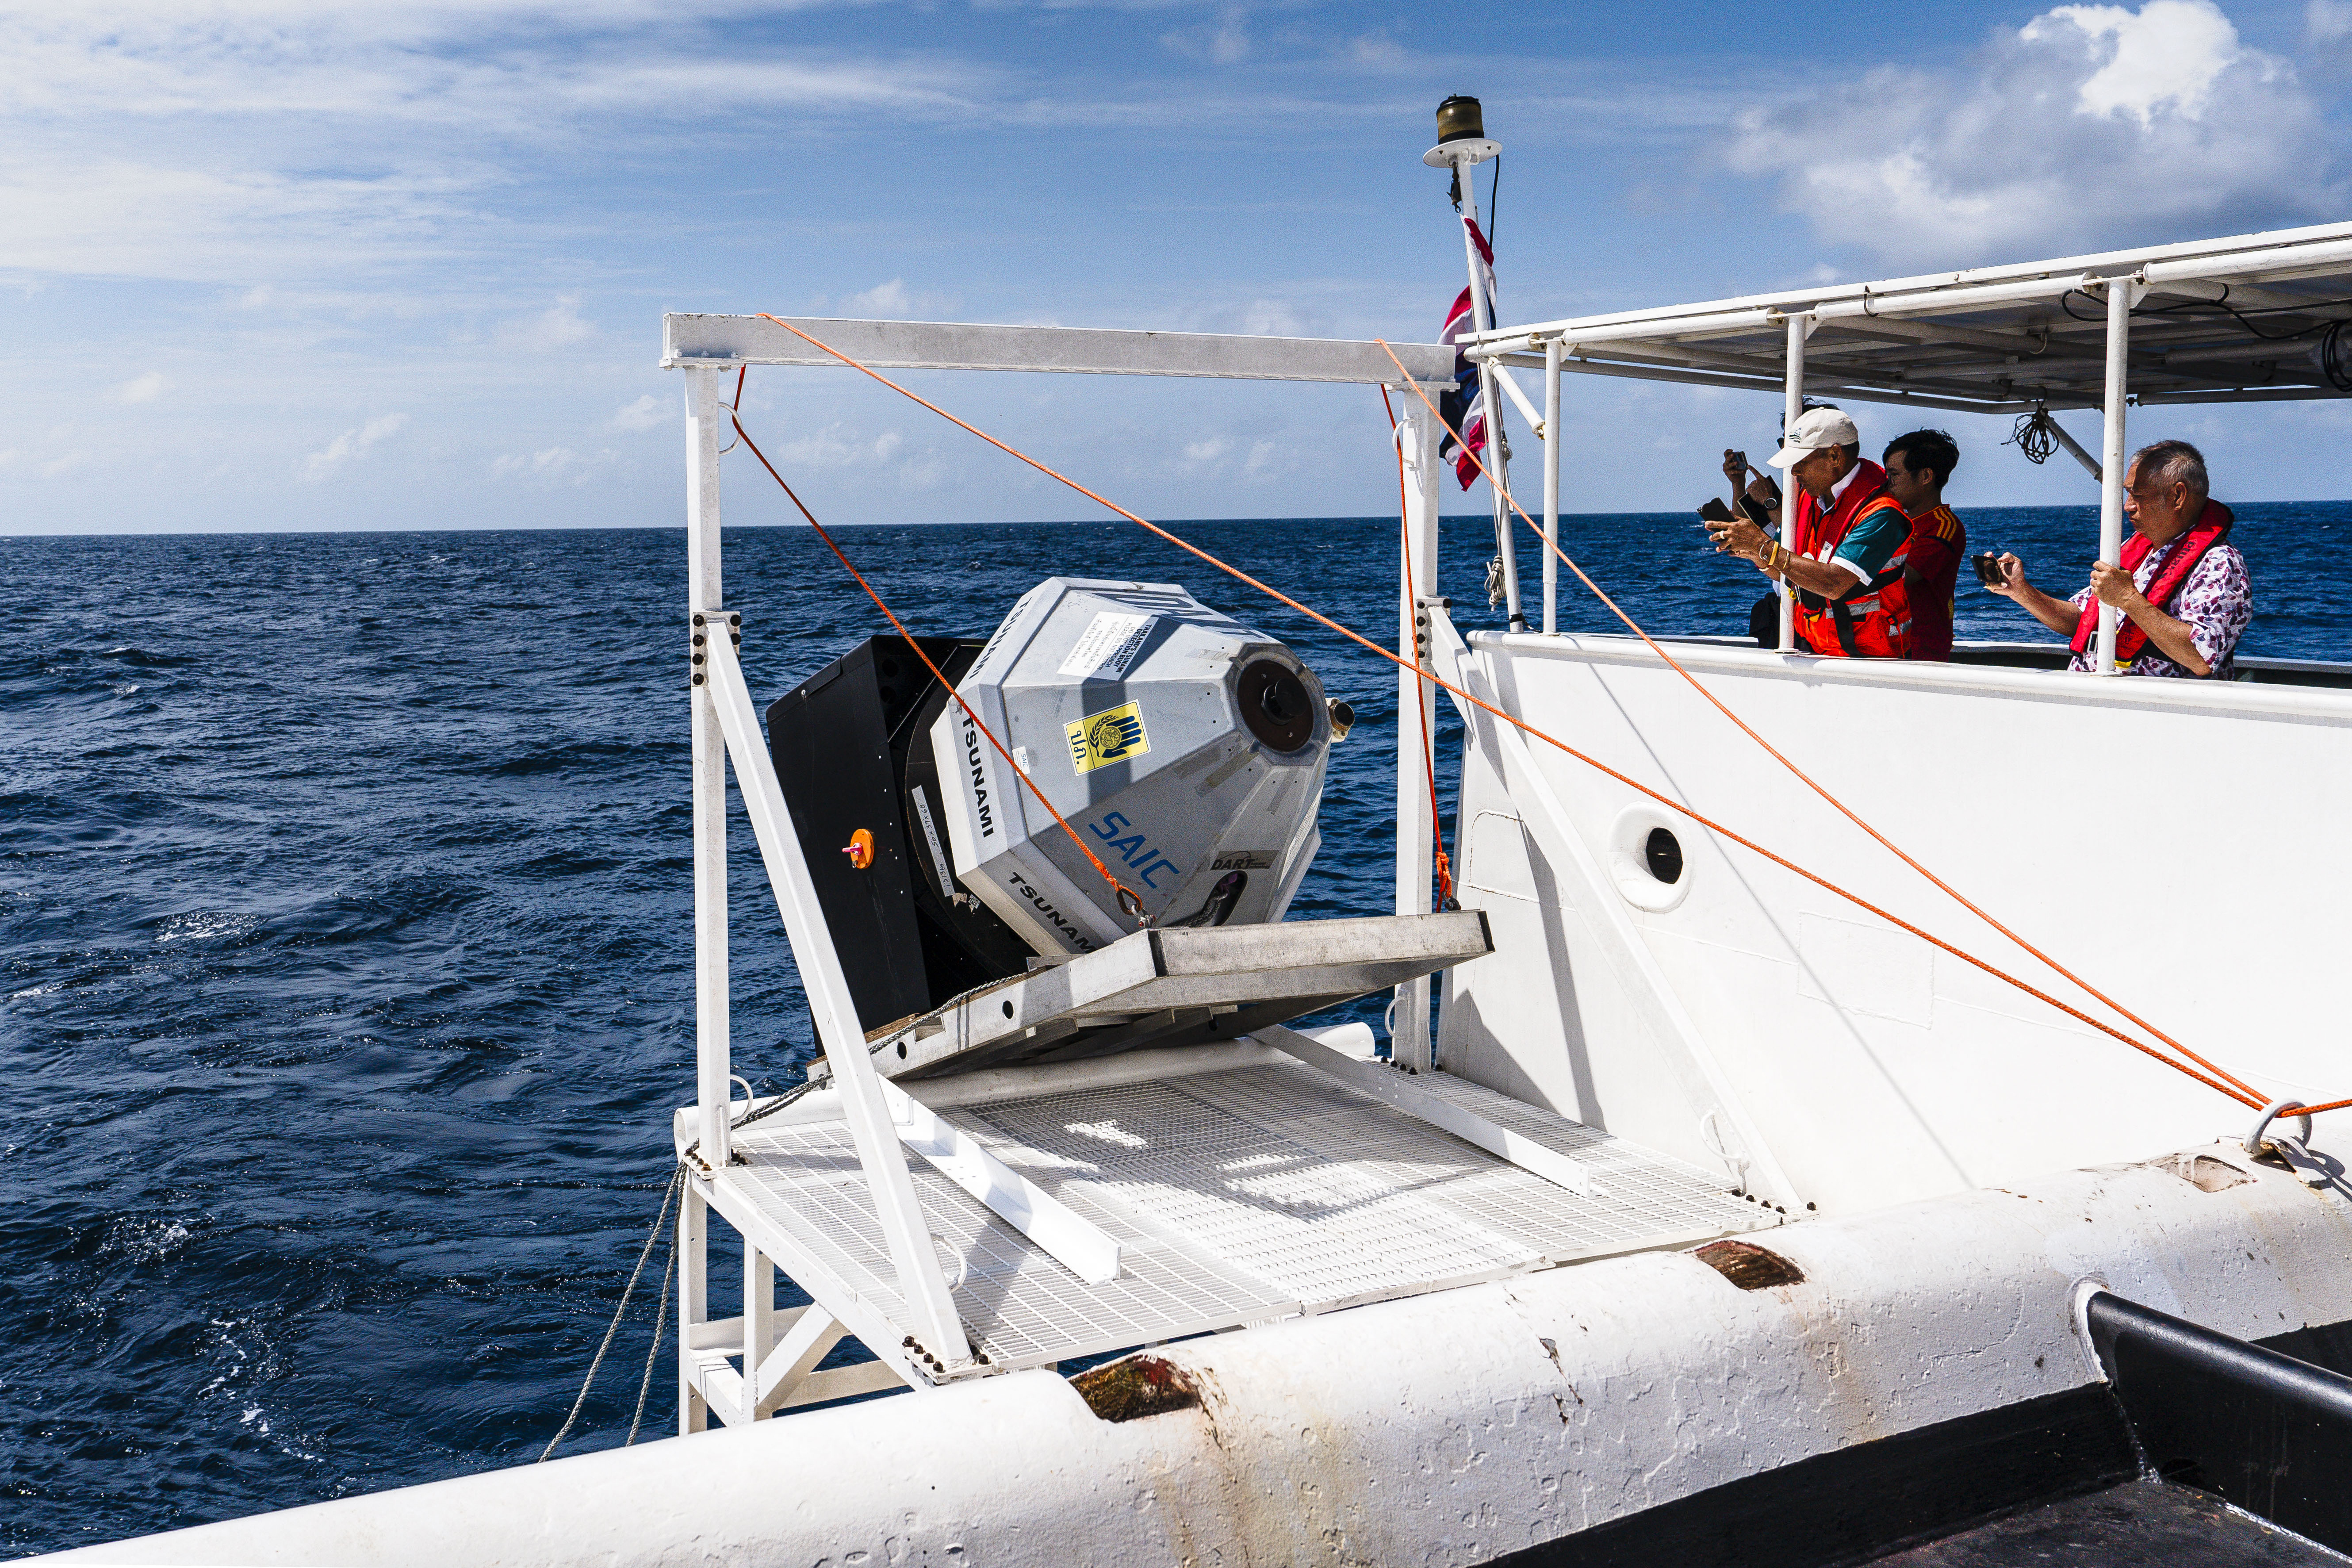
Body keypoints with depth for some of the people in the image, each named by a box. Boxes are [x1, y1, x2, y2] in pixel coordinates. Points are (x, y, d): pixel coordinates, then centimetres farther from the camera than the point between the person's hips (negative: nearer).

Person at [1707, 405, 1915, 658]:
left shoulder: (1879, 514, -16)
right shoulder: (1806, 498, 9)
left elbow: (1834, 584, -27)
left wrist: (1764, 546, -23)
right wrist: (1758, 556, -6)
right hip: (1809, 649, 7)